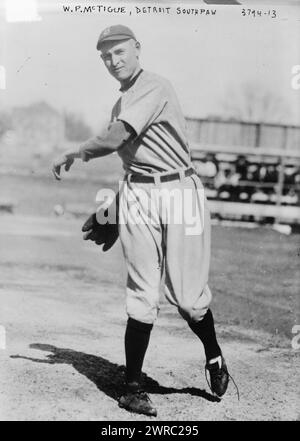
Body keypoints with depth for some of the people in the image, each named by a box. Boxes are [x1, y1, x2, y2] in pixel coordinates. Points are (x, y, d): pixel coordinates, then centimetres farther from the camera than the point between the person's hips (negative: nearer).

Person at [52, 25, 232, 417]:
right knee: (143, 296, -1)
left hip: (179, 191, -6)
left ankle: (213, 355, 26)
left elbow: (116, 138, -20)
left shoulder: (155, 88, -10)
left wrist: (73, 155, -7)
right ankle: (133, 388, 4)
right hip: (137, 194, 6)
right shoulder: (122, 103, 19)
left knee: (188, 296, -3)